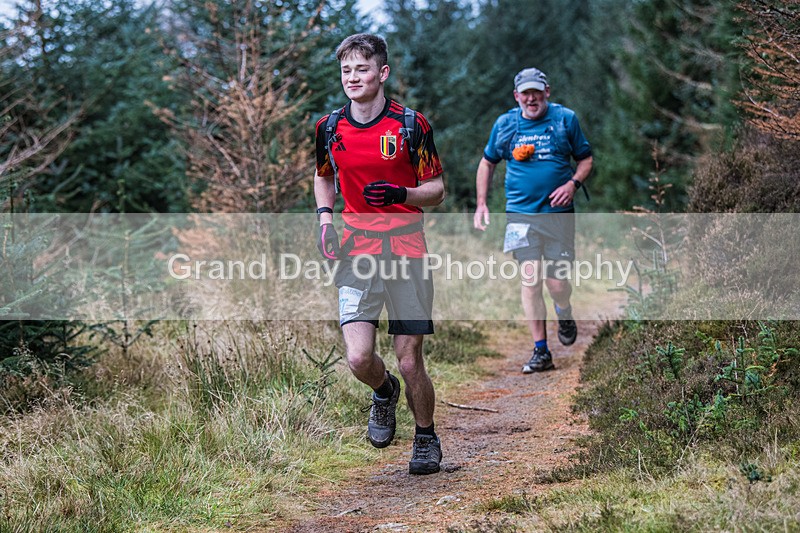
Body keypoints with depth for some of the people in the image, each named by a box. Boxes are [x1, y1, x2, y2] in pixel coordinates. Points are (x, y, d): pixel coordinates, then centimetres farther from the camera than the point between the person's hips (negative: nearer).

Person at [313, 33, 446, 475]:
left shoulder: (411, 125, -6)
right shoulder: (329, 127, 4)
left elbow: (437, 190, 0)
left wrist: (401, 194, -20)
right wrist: (325, 217, 4)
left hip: (406, 251, -2)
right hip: (356, 254, 2)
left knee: (409, 361, -1)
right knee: (359, 359, -11)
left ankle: (426, 438, 23)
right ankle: (383, 391, 25)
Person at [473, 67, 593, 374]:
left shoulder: (565, 119, 3)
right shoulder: (505, 124, 6)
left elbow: (585, 158, 11)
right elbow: (487, 163, 18)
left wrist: (573, 183, -9)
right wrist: (481, 204, 9)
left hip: (558, 213, -1)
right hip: (521, 214, 1)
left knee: (557, 284, -4)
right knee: (530, 279, -9)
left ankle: (564, 313, 34)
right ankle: (541, 352, -2)